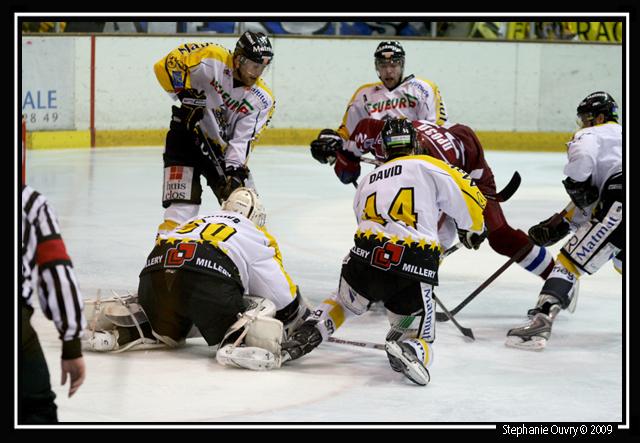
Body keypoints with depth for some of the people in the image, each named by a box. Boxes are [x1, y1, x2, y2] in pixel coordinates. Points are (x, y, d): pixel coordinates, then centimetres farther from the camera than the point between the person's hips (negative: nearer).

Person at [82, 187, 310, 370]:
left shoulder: (196, 221, 41)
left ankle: (110, 316, 11)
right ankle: (237, 344, -22)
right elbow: (285, 296, 23)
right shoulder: (259, 237, 28)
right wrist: (306, 324, 43)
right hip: (208, 278, -5)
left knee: (166, 330, 31)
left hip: (154, 270, 5)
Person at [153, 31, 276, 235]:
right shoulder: (211, 59, -18)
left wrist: (235, 170, -24)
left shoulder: (263, 100, -9)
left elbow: (243, 139, -12)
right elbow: (166, 65, -17)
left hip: (221, 150, 4)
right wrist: (186, 95, -24)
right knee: (182, 209, -15)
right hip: (186, 138, -4)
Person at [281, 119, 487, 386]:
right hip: (414, 268, -4)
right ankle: (409, 349, -25)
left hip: (365, 260, 4)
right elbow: (469, 200, 8)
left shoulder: (367, 182, 27)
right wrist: (473, 232, 28)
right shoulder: (428, 166, 12)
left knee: (345, 302, 36)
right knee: (420, 341, 11)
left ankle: (307, 333, 10)